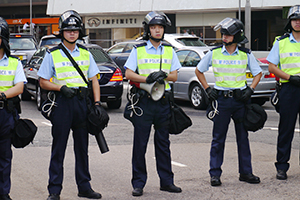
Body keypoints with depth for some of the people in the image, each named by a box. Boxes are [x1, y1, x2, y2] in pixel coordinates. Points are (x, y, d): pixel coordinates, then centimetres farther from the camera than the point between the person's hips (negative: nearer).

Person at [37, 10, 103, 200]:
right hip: (62, 103, -3)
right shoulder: (53, 54, 1)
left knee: (82, 147, 10)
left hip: (82, 101, 3)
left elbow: (94, 79, 11)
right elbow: (43, 82, 1)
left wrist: (97, 102, 0)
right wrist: (61, 87, -15)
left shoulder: (85, 53, 10)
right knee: (58, 148, -1)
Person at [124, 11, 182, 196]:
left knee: (163, 143, 8)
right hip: (143, 101, -3)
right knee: (140, 144, -1)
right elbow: (128, 74, -1)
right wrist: (147, 78, -16)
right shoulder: (138, 50, 3)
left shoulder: (169, 51, 12)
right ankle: (138, 183, 5)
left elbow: (174, 76, 9)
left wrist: (163, 75, -13)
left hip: (163, 102, 3)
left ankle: (167, 181, 15)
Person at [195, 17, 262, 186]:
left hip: (240, 99, 1)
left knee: (243, 137, 7)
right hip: (222, 99, -1)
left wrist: (250, 90, -1)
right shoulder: (214, 53, 0)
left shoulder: (246, 55, 1)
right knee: (218, 138, 2)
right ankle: (215, 174, 9)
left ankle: (246, 172, 16)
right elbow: (199, 71, 12)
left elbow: (258, 73, 13)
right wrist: (207, 89, 3)